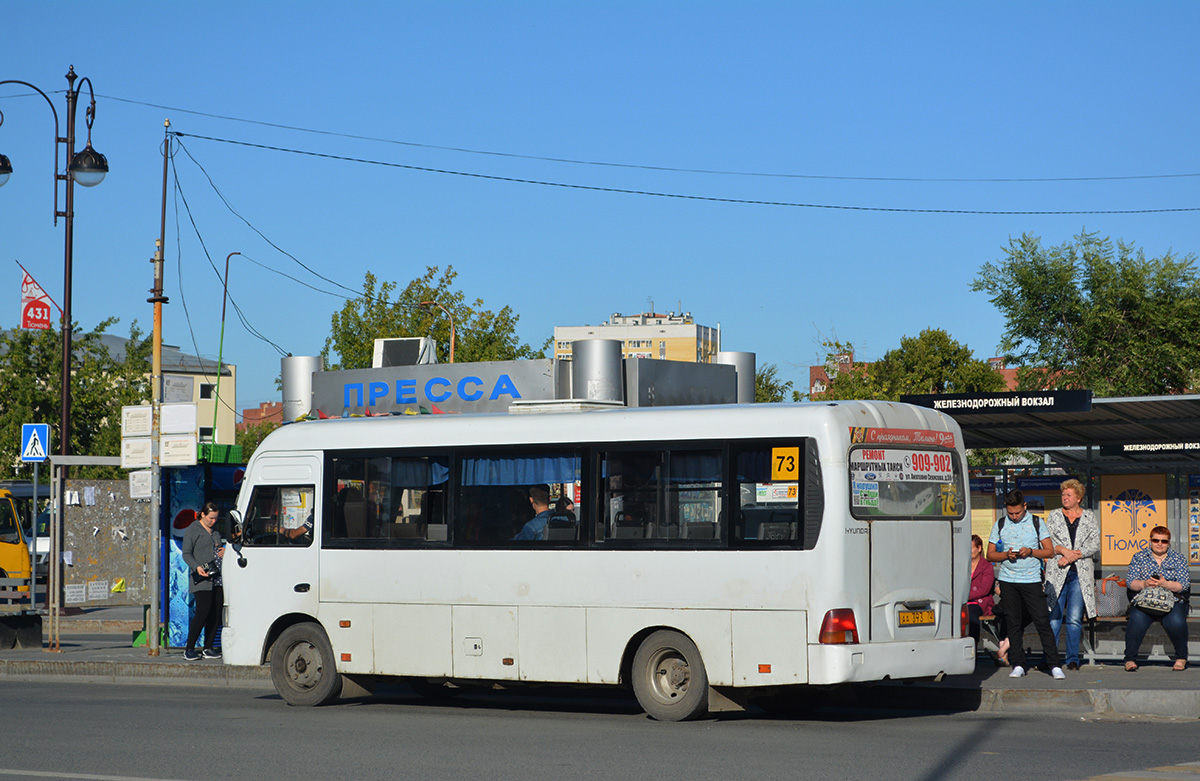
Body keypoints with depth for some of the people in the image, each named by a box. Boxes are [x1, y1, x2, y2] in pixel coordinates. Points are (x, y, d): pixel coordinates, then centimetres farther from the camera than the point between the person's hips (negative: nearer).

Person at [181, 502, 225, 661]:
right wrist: (197, 567, -21)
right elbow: (186, 554, -5)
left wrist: (224, 551, 6)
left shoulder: (216, 530, 18)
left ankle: (209, 648, 10)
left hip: (217, 579, 7)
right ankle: (189, 649, -7)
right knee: (203, 612, -15)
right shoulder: (192, 530, -1)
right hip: (201, 579, -7)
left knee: (216, 613, 3)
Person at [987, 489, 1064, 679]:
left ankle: (1055, 665, -4)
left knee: (1042, 622, -6)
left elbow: (1050, 551, 3)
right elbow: (990, 555, 9)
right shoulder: (1000, 525, 7)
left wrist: (1031, 552, -13)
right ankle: (1018, 665, 10)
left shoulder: (1036, 523, 3)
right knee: (1013, 624, 3)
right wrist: (1006, 555, -10)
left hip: (1032, 580, -2)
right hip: (1008, 580, 2)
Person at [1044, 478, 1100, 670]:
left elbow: (1095, 544, 2)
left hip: (1080, 574, 0)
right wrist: (1064, 551, -12)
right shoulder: (1054, 516, 11)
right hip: (1057, 573, 0)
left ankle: (1072, 658, 5)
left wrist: (1072, 556, -9)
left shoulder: (1089, 517, 11)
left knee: (1075, 619, -3)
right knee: (1053, 617, -4)